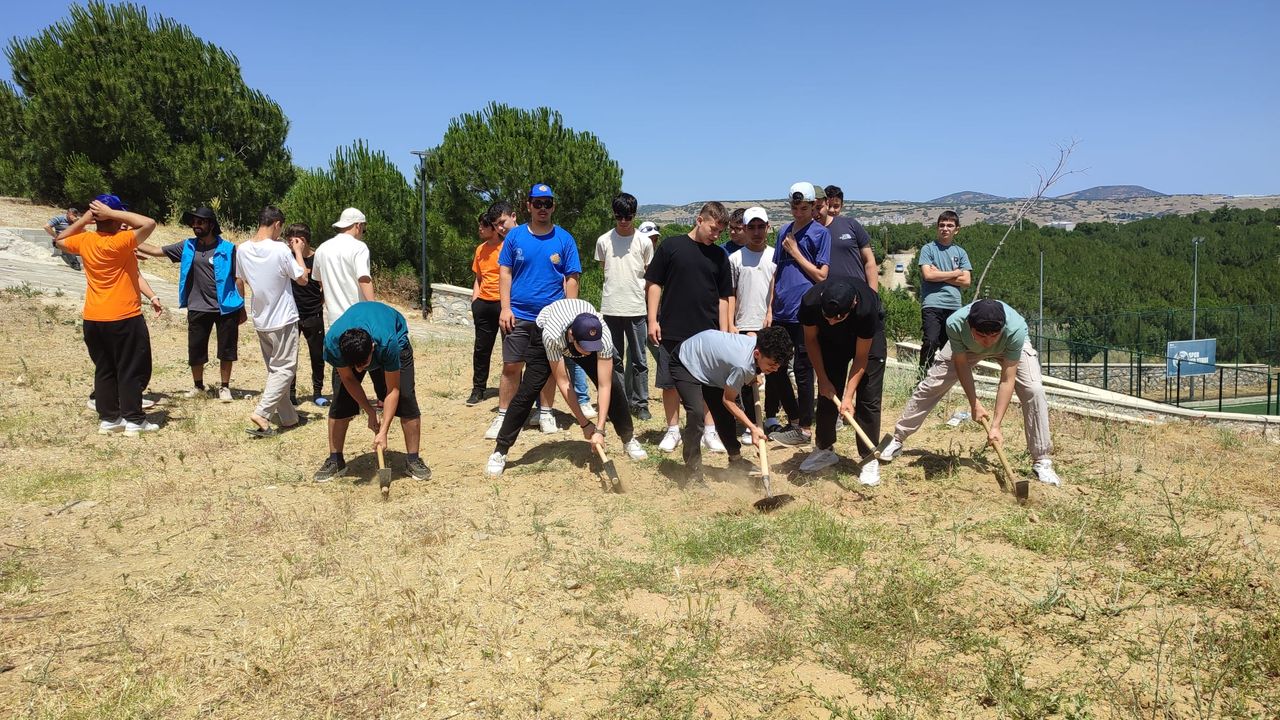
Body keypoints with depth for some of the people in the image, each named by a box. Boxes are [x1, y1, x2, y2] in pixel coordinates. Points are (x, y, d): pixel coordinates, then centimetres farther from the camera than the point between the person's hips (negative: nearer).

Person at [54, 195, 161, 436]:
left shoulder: (84, 241, 2)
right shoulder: (118, 242, -18)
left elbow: (59, 240, 23)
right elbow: (149, 223, -24)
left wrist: (83, 219, 13)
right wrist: (113, 213, -18)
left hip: (92, 319, 7)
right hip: (124, 318, -7)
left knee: (104, 369, 13)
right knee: (131, 370, 2)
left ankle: (108, 418, 17)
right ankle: (134, 420, 5)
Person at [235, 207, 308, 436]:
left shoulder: (243, 250, -1)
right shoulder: (281, 250, -18)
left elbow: (240, 282, 11)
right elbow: (302, 279, -8)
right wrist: (298, 252, 2)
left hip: (260, 320, 6)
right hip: (283, 320, -6)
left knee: (275, 369, 15)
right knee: (285, 369, 0)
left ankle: (288, 417, 19)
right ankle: (261, 413, -14)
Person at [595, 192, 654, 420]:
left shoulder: (644, 242, 1)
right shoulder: (604, 241, 2)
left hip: (636, 308, -1)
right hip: (611, 307, 1)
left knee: (638, 360, 4)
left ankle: (640, 403, 12)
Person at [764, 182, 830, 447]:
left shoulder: (820, 233, -4)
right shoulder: (784, 231, 14)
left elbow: (821, 275, -8)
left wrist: (795, 252, -8)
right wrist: (770, 307, 11)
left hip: (804, 313, -7)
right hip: (780, 312, 7)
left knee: (803, 371, 0)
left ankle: (804, 428, 10)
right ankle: (793, 419, 25)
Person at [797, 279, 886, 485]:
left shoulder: (866, 309, -41)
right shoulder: (810, 302, -34)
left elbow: (861, 357, -28)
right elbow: (811, 339, -13)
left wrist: (848, 396, -31)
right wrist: (822, 378, -13)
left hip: (867, 338, -3)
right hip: (831, 339, 3)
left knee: (868, 398, -10)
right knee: (827, 392, 3)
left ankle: (869, 459, -2)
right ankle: (824, 449, 18)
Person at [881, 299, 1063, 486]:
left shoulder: (1015, 328, -43)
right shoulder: (955, 323, -40)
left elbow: (1007, 380, -37)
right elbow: (961, 364, -23)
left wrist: (996, 425, -38)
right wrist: (974, 404, -22)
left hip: (1010, 347, -1)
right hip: (966, 347, 1)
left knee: (1033, 390, -22)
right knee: (930, 385, -1)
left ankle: (1042, 460, -9)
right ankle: (897, 440, 16)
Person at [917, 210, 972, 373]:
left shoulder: (961, 253, 16)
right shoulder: (928, 249, 6)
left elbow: (966, 281, 6)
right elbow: (927, 275, -9)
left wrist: (939, 275, -3)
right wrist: (954, 273, 0)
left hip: (954, 306, 4)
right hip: (932, 304, -4)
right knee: (930, 343, -17)